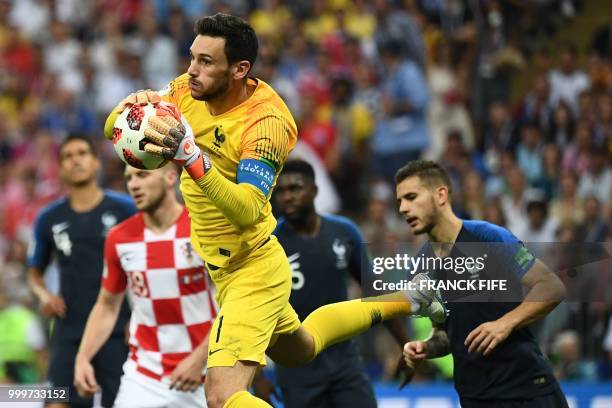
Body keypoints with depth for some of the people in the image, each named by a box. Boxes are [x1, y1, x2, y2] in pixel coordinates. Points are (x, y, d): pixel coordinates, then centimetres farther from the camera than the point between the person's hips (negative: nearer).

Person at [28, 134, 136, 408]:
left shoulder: (126, 210, -1)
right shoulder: (49, 219, 8)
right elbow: (34, 272, 20)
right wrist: (43, 295, -2)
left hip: (117, 331, -2)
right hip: (69, 331, 2)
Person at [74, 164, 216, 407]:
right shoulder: (119, 239, 2)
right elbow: (107, 307, 13)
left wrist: (199, 359, -17)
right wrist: (83, 357, -1)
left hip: (204, 376, -2)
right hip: (142, 377, 2)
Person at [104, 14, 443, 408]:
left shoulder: (267, 122, -26)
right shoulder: (189, 89, -8)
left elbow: (247, 211, -37)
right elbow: (113, 129, -6)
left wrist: (191, 156, -49)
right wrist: (130, 109, -29)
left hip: (252, 271, -8)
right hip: (222, 267, 8)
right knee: (299, 349, 32)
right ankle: (402, 303, 49)